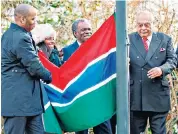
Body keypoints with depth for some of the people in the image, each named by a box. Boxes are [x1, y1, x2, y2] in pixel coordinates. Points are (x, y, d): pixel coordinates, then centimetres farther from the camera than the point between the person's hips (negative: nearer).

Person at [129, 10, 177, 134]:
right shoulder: (129, 39, 7)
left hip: (158, 95, 0)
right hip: (135, 96, 0)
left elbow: (172, 60, 3)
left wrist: (162, 69, -17)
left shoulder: (165, 39, 8)